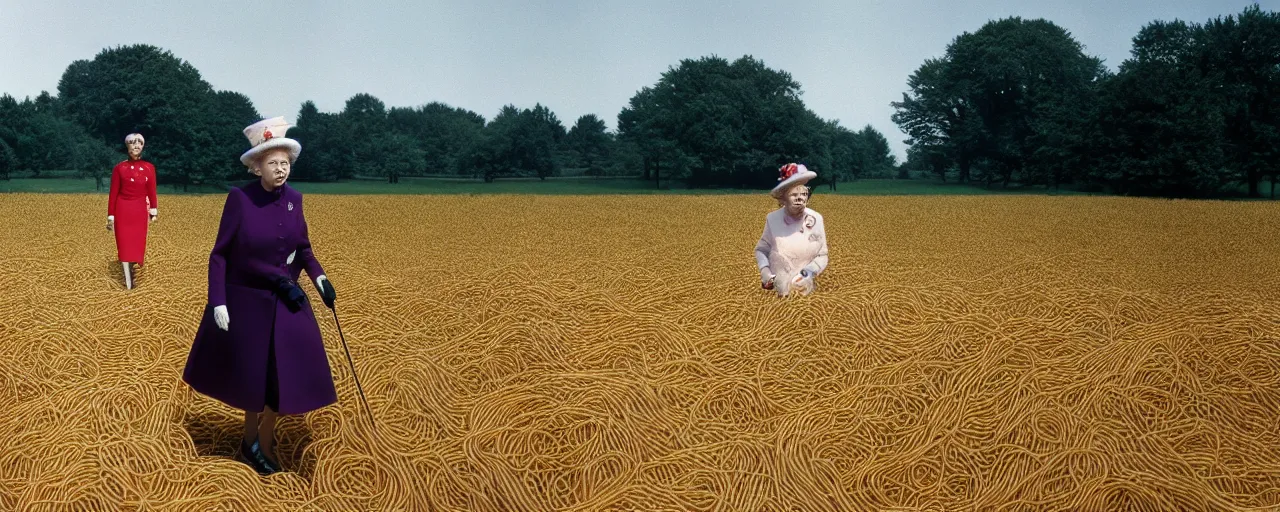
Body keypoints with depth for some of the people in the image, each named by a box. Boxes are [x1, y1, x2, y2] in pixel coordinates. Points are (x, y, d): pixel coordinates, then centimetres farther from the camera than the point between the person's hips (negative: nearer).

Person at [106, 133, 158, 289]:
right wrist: (110, 216, -4)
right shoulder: (119, 168, -5)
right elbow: (113, 193, -3)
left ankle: (130, 268, 34)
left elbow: (151, 191, 6)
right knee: (124, 244, 0)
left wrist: (153, 211, 9)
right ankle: (128, 282, 5)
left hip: (140, 211, 1)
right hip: (122, 210, -1)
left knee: (137, 243, 8)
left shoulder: (149, 168, -1)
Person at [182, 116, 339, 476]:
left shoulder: (293, 199, -4)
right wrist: (218, 302, -16)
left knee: (285, 374, 3)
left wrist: (319, 277, -8)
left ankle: (260, 443, 23)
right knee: (250, 373, 12)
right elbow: (219, 254, -11)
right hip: (246, 301, -3)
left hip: (286, 301, 4)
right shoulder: (239, 198, -15)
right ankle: (253, 438, 34)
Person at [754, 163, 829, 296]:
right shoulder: (773, 219, -8)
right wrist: (764, 269, -12)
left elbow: (822, 256, 0)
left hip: (804, 290, 0)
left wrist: (809, 272, -16)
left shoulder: (816, 220, -6)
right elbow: (761, 249, 5)